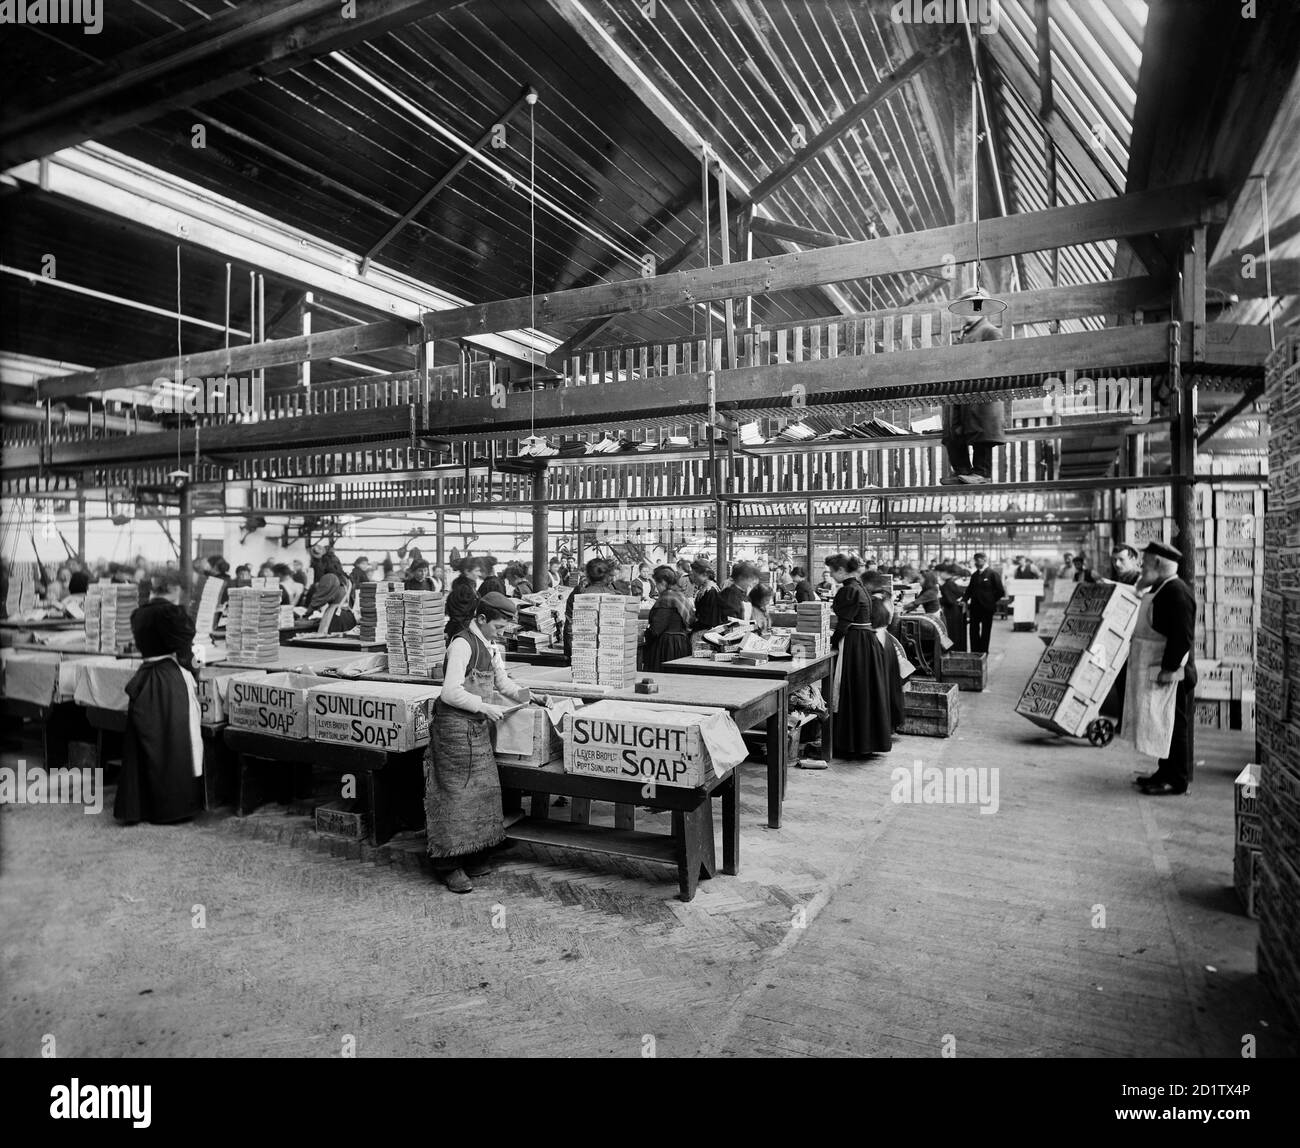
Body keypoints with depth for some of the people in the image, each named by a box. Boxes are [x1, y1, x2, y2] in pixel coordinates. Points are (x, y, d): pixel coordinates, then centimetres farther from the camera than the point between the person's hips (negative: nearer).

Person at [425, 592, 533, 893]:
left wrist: (519, 693, -1)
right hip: (456, 725, -9)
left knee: (482, 790, 12)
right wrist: (486, 707, -21)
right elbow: (451, 693, -22)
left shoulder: (491, 647, 11)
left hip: (480, 727, 9)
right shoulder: (462, 645, -17)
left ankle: (473, 857, 24)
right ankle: (450, 866, 7)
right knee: (455, 793, -2)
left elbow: (501, 681, 19)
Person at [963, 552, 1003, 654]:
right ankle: (974, 652, 12)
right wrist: (965, 599, -1)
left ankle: (983, 653, 14)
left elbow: (1000, 591, -8)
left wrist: (992, 601, -5)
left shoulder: (993, 574, -7)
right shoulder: (974, 575, 11)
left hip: (987, 608, -5)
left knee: (985, 631, 6)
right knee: (973, 631, 4)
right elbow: (969, 590, 14)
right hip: (974, 607, 5)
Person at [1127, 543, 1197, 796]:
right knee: (1161, 725, 16)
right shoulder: (1159, 590, 14)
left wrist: (1168, 669, -23)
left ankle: (1178, 780, 7)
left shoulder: (1177, 592, -19)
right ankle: (1165, 772, 26)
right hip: (1151, 670, 10)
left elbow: (1182, 636, -23)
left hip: (1170, 674, -10)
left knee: (1173, 725, -2)